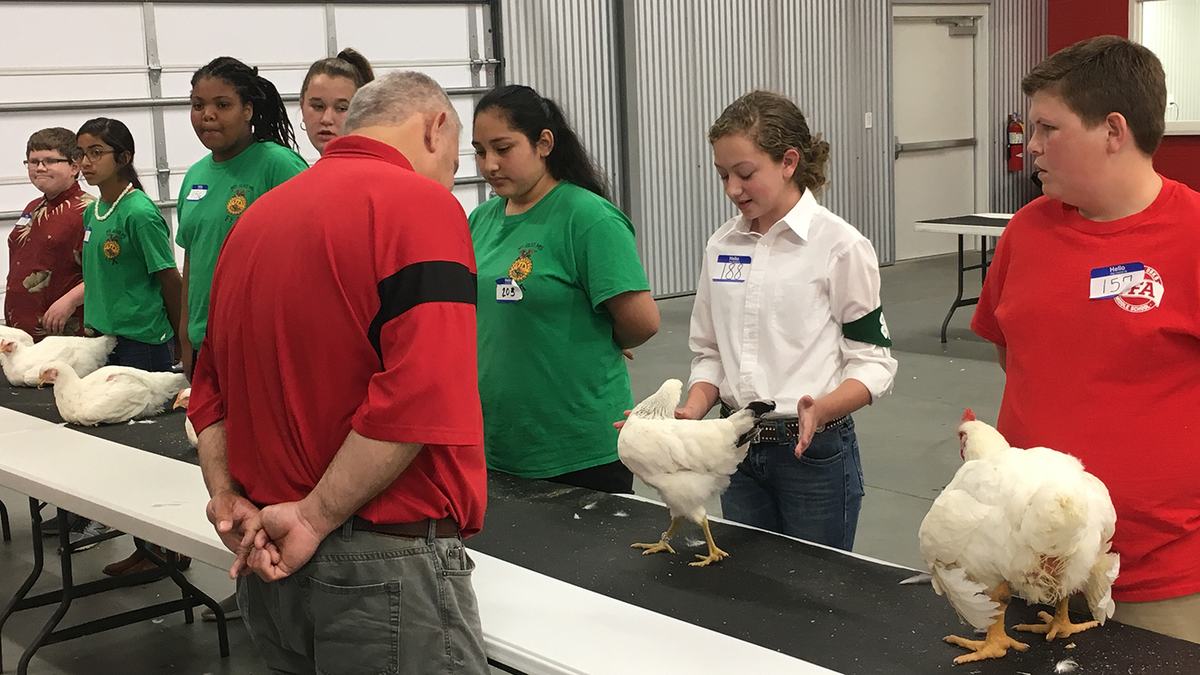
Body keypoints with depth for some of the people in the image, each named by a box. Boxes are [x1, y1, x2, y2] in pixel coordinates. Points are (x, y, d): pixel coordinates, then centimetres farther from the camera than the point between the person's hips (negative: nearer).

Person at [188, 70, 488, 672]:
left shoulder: (257, 216, 12)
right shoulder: (422, 206, -12)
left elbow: (211, 384, 14)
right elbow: (419, 400, -24)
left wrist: (226, 497, 4)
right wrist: (314, 518, -17)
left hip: (268, 558, 8)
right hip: (387, 566, -8)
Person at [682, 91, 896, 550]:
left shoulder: (840, 245, -10)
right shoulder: (721, 246, 5)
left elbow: (872, 361, -9)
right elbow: (709, 352, 11)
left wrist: (820, 409, -26)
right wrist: (691, 412, -8)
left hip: (816, 450, -5)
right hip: (738, 450, 5)